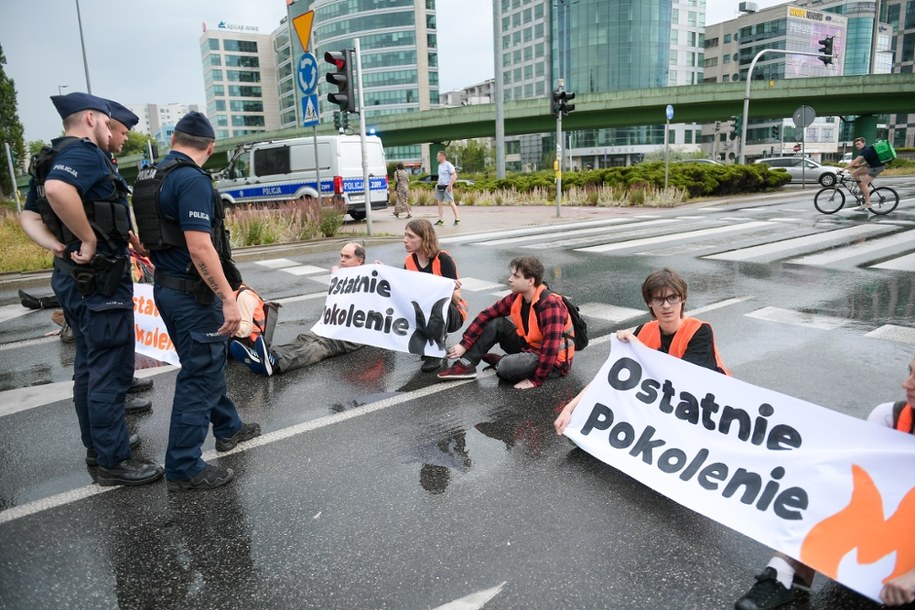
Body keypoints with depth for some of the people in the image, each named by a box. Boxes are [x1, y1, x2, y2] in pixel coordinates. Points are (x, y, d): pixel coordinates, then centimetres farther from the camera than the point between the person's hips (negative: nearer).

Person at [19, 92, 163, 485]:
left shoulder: (52, 159, 16)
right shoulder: (85, 153, -15)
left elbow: (28, 216, 14)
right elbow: (58, 190, -36)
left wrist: (58, 247, -1)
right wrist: (89, 239, -25)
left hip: (73, 277, 10)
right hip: (100, 281, -10)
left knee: (89, 366, 18)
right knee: (111, 371, -2)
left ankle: (98, 443, 32)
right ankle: (113, 462, 7)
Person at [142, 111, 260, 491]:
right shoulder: (193, 180, -19)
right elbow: (200, 249, -26)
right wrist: (229, 299, -24)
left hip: (168, 287, 10)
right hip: (193, 293, -10)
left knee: (208, 362, 23)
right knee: (199, 376, 0)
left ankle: (228, 428, 40)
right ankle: (183, 469, 10)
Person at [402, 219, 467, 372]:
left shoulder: (443, 259, -20)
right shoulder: (409, 261, -3)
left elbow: (456, 299, -21)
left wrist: (451, 290, -43)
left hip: (451, 315, -4)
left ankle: (436, 354, -22)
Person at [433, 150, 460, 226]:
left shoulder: (448, 165, -9)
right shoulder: (439, 165, 15)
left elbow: (454, 175, -14)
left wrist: (450, 185, -20)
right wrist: (437, 184, 16)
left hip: (446, 187, -8)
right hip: (440, 187, 8)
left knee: (451, 202, -6)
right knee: (439, 203, 5)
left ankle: (457, 219, 0)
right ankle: (441, 220, 8)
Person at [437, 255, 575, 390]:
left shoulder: (550, 304, -28)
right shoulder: (517, 298, -5)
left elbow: (551, 347, -32)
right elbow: (486, 315, -1)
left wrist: (536, 380, -29)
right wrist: (464, 344, -6)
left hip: (554, 361, -7)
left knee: (507, 367, -32)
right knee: (495, 323, -4)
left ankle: (501, 362, 2)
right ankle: (465, 365, -5)